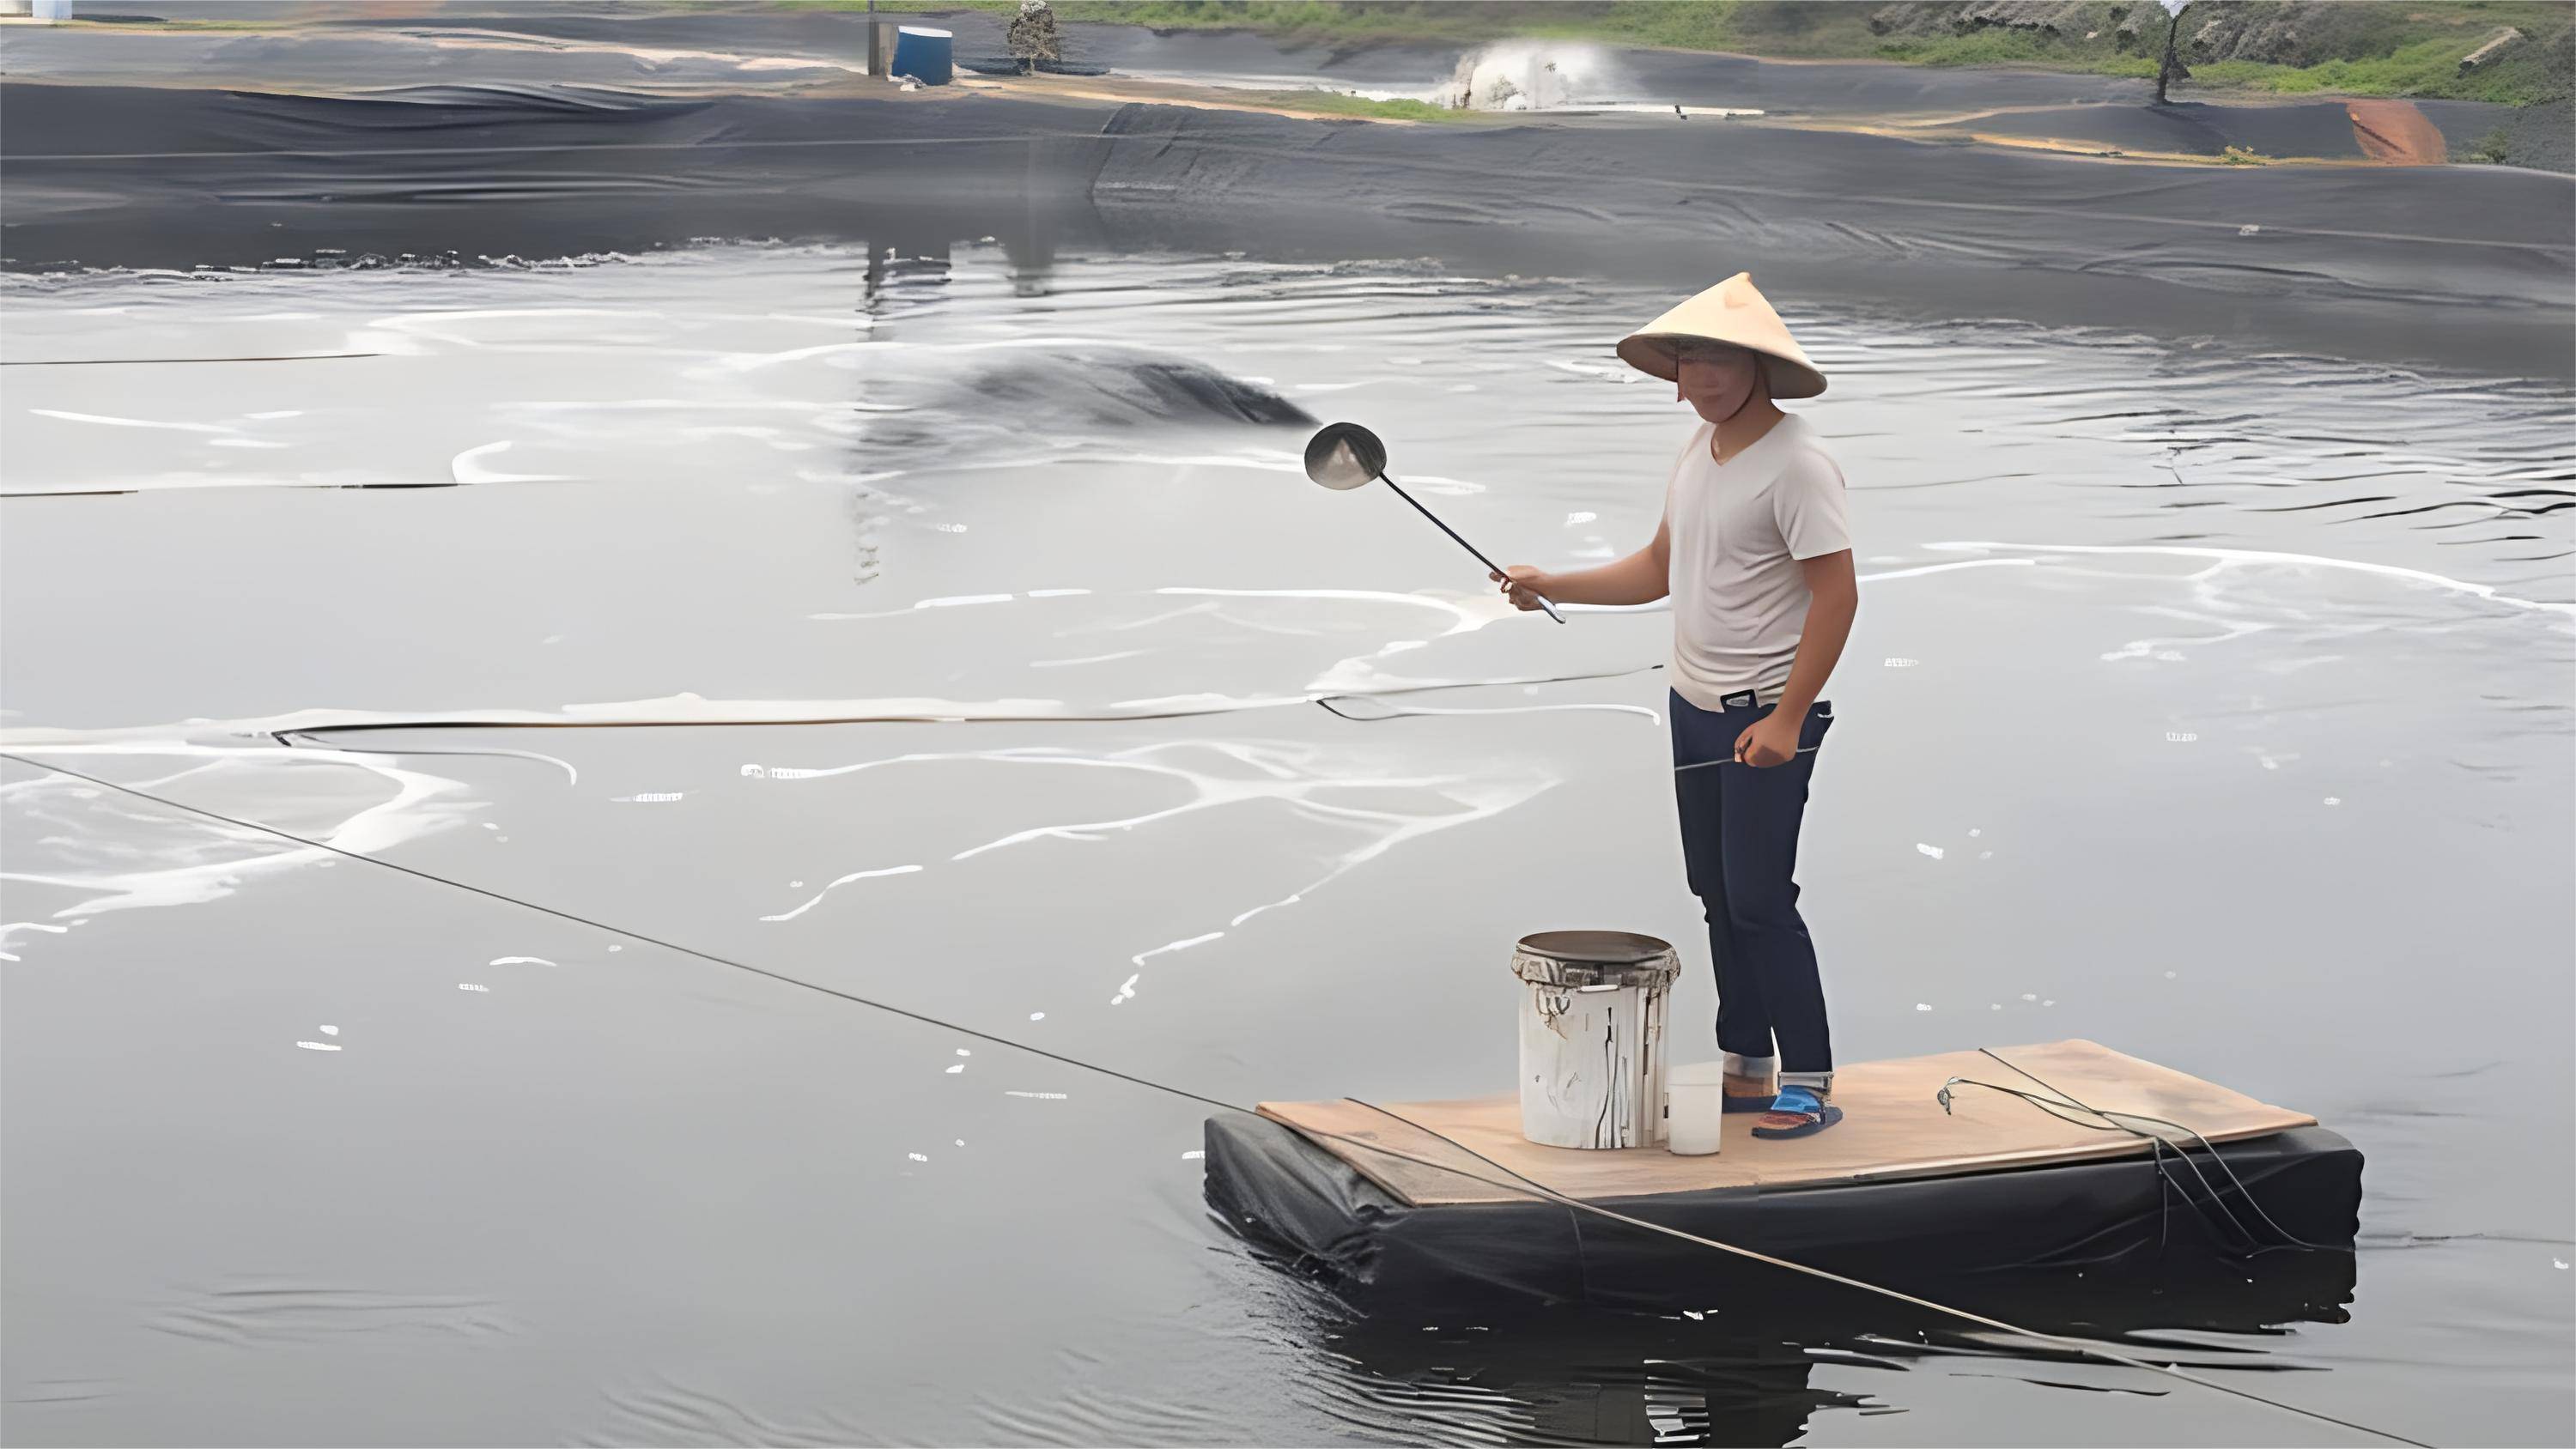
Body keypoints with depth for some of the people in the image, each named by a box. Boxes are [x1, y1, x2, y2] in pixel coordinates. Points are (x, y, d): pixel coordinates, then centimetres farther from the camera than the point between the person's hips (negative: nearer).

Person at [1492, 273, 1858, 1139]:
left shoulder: (1796, 463, -16)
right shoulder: (1699, 448, 11)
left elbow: (1836, 593, -19)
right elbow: (1659, 570, 20)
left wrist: (1786, 720, -22)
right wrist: (1551, 587, 9)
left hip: (1767, 717, -9)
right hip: (1695, 708, 9)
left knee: (1759, 896, -10)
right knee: (1718, 895, 11)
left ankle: (1810, 1082, -2)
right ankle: (1747, 1068, 19)